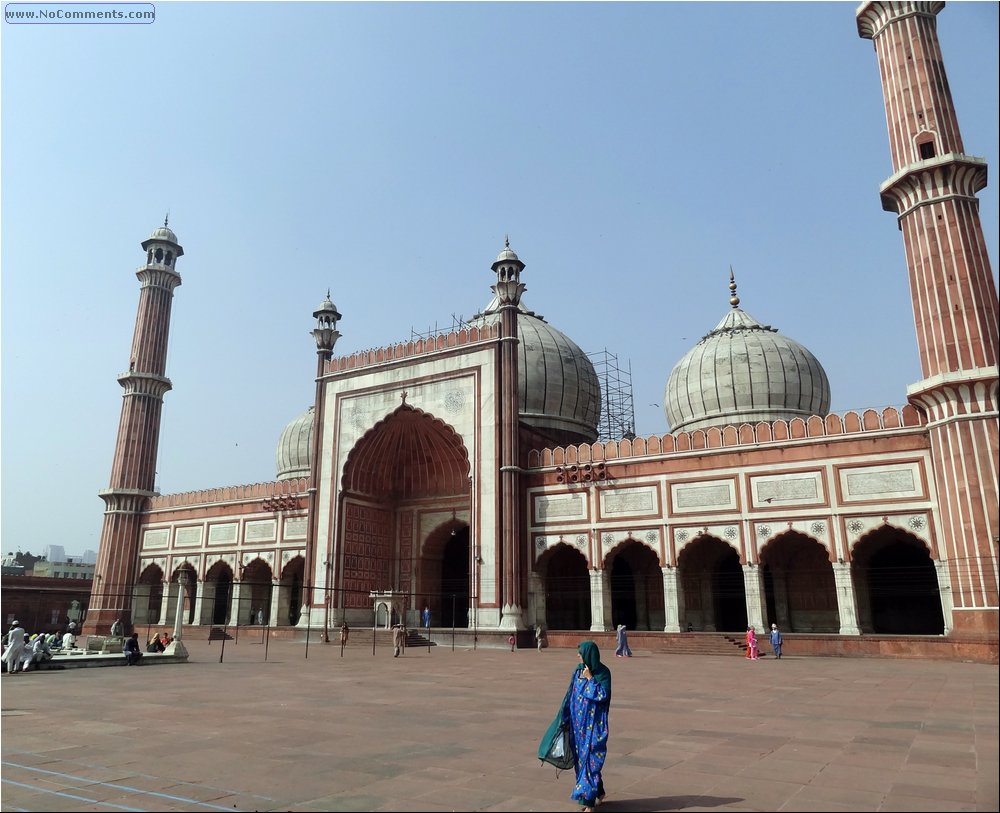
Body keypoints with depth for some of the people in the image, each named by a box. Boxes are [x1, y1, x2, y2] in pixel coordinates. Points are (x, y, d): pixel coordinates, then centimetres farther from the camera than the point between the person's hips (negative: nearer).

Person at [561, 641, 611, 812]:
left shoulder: (603, 672, -12)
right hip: (579, 722, 6)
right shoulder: (578, 670, 3)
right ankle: (598, 793, 26)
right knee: (581, 757, 11)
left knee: (590, 759, -4)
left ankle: (588, 799, 3)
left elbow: (603, 696, -19)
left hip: (594, 724, -6)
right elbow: (571, 694, 8)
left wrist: (590, 679, -17)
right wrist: (565, 717, 8)